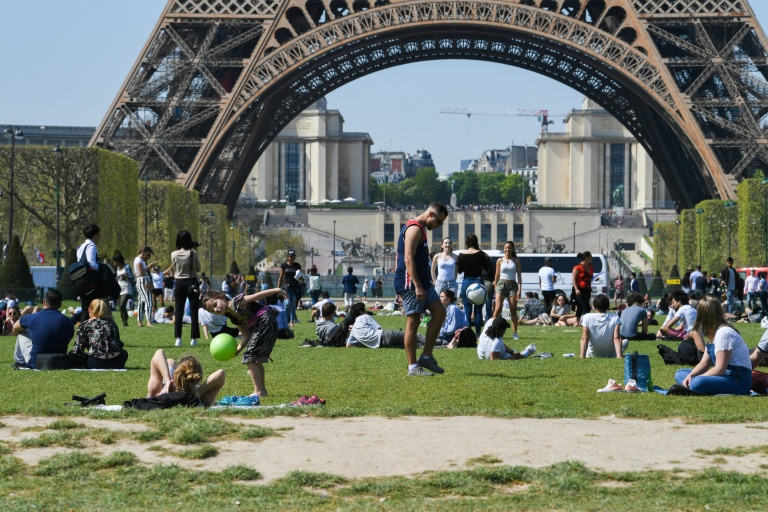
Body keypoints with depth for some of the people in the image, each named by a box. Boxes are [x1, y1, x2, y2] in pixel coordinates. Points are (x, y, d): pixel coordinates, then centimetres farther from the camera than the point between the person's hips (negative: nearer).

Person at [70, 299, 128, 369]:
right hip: (115, 362, 4)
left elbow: (78, 349, 2)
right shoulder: (111, 323, 17)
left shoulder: (84, 325, 6)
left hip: (96, 363, -4)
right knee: (123, 353, 38)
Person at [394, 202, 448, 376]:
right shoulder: (414, 229, -14)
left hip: (422, 282, 10)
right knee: (413, 321, -6)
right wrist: (417, 287, -25)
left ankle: (426, 356, 9)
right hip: (410, 283, -10)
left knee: (439, 312, 6)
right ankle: (412, 366, -2)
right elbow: (408, 259, -22)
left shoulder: (420, 229, 19)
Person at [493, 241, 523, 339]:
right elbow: (497, 275, 10)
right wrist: (495, 288, 8)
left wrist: (519, 289, -5)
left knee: (513, 310, 1)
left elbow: (519, 275, 3)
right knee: (498, 309, -12)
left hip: (512, 285, 0)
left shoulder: (516, 260, 5)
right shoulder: (500, 261, 6)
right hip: (501, 284, 0)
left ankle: (514, 333, 6)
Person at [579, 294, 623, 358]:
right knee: (625, 341, 28)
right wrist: (619, 356, -29)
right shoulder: (615, 318, -13)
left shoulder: (587, 317, -14)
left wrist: (582, 358, -24)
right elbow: (617, 338, -23)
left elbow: (584, 339, -19)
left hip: (592, 356, 2)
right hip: (611, 355, -2)